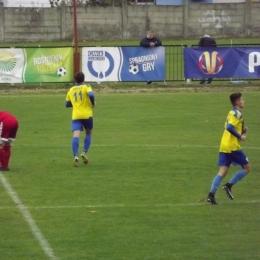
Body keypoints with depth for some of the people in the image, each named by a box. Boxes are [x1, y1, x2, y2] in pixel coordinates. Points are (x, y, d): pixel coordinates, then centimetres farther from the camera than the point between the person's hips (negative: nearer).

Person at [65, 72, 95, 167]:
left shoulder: (71, 90, 14)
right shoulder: (86, 87, 2)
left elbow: (67, 104, 19)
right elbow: (91, 95, -18)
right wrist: (93, 103, 0)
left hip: (75, 116, 1)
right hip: (87, 115, -1)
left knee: (76, 135, -12)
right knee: (88, 133, 21)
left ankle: (76, 156, -30)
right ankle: (84, 153, 6)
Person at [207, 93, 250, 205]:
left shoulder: (231, 113, 18)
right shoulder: (237, 114, -10)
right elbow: (230, 128, -23)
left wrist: (242, 130, 13)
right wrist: (240, 136, -16)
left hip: (224, 147, 8)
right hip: (233, 146, -8)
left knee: (222, 171, 3)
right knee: (246, 167, 5)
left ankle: (211, 194, -8)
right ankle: (229, 185, -2)